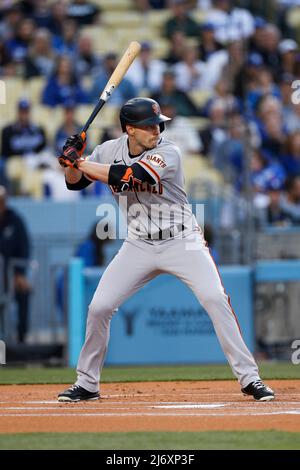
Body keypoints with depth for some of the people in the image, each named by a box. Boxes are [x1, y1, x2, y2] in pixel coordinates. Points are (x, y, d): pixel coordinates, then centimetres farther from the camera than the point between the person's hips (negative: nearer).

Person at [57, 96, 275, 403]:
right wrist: (72, 161, -16)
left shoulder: (167, 153, -18)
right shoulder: (110, 150, -2)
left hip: (182, 241, -4)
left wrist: (81, 162, -26)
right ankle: (86, 384, 12)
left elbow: (129, 176, -32)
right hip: (139, 246, 4)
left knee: (215, 299, -19)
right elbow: (75, 182, 5)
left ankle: (248, 377, -12)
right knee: (99, 307, -5)